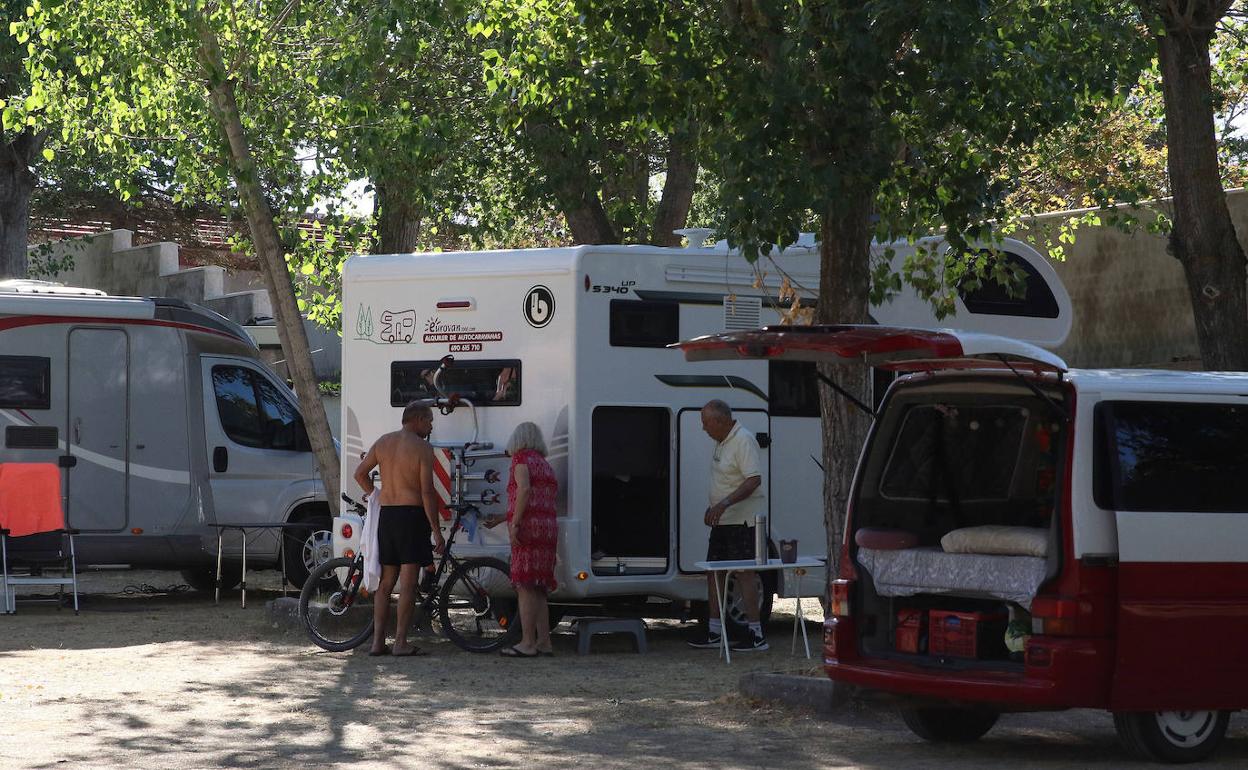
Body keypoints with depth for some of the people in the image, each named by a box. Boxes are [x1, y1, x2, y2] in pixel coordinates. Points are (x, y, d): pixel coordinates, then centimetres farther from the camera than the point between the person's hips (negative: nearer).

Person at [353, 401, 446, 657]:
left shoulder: (383, 442, 9)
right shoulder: (422, 448, -9)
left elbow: (360, 473, 14)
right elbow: (427, 492, -12)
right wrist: (436, 530, -9)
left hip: (386, 514, 6)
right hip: (413, 514, -6)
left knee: (385, 581, 11)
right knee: (408, 582, -4)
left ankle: (378, 641, 8)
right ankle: (401, 642, -6)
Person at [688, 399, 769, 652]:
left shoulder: (744, 441, -17)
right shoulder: (721, 441, 14)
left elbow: (754, 480, -25)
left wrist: (725, 503, -31)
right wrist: (713, 508, 22)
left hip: (742, 519, -10)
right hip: (724, 519, 10)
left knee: (745, 573, -10)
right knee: (713, 571, 10)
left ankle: (756, 635, -7)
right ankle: (714, 632, 16)